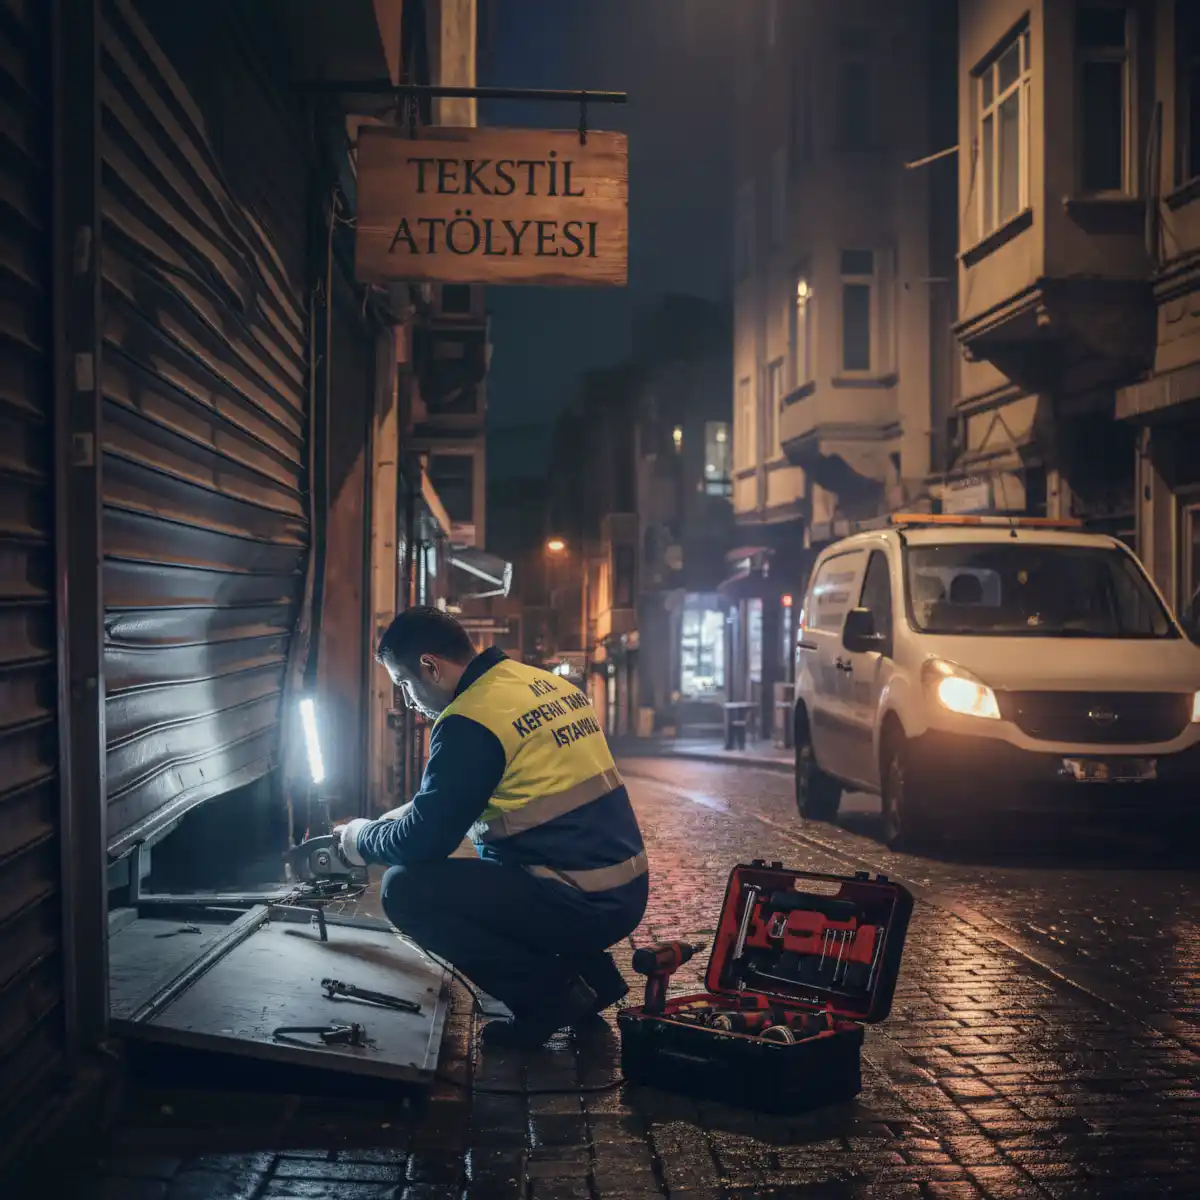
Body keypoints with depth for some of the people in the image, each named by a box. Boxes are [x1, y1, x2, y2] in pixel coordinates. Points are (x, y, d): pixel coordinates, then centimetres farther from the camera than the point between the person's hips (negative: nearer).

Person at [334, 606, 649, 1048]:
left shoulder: (470, 720, -16)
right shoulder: (546, 684, 12)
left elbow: (426, 841, -13)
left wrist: (364, 839, 7)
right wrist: (398, 817, 24)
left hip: (582, 904, -9)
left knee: (406, 889, -8)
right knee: (484, 855, 29)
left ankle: (548, 994, -3)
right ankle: (586, 971, 18)